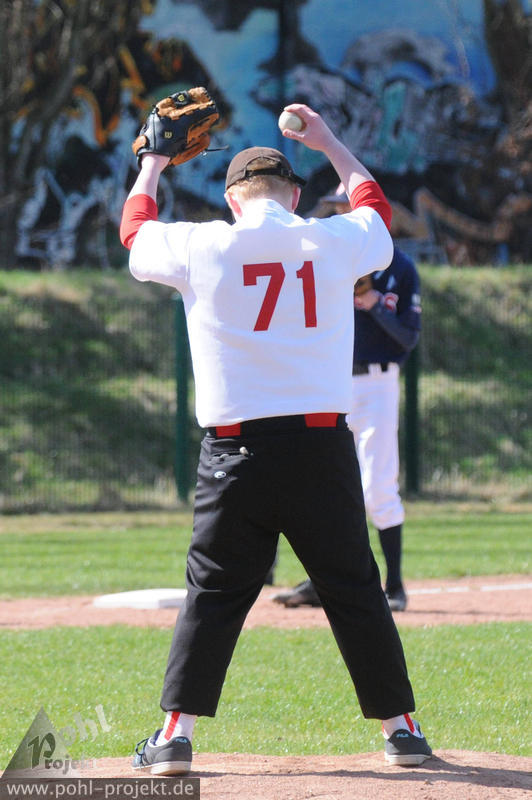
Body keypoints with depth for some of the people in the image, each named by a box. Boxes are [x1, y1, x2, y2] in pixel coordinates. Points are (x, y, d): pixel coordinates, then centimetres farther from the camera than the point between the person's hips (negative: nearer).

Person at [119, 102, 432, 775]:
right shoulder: (335, 242, 3)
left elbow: (134, 230, 22)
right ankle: (400, 727, 12)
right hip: (322, 444, 1)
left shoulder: (202, 247, 0)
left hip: (236, 448, 0)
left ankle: (176, 733, 3)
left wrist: (152, 164, 38)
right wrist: (328, 144, 41)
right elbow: (375, 207, 28)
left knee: (213, 593, 6)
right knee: (354, 589, 8)